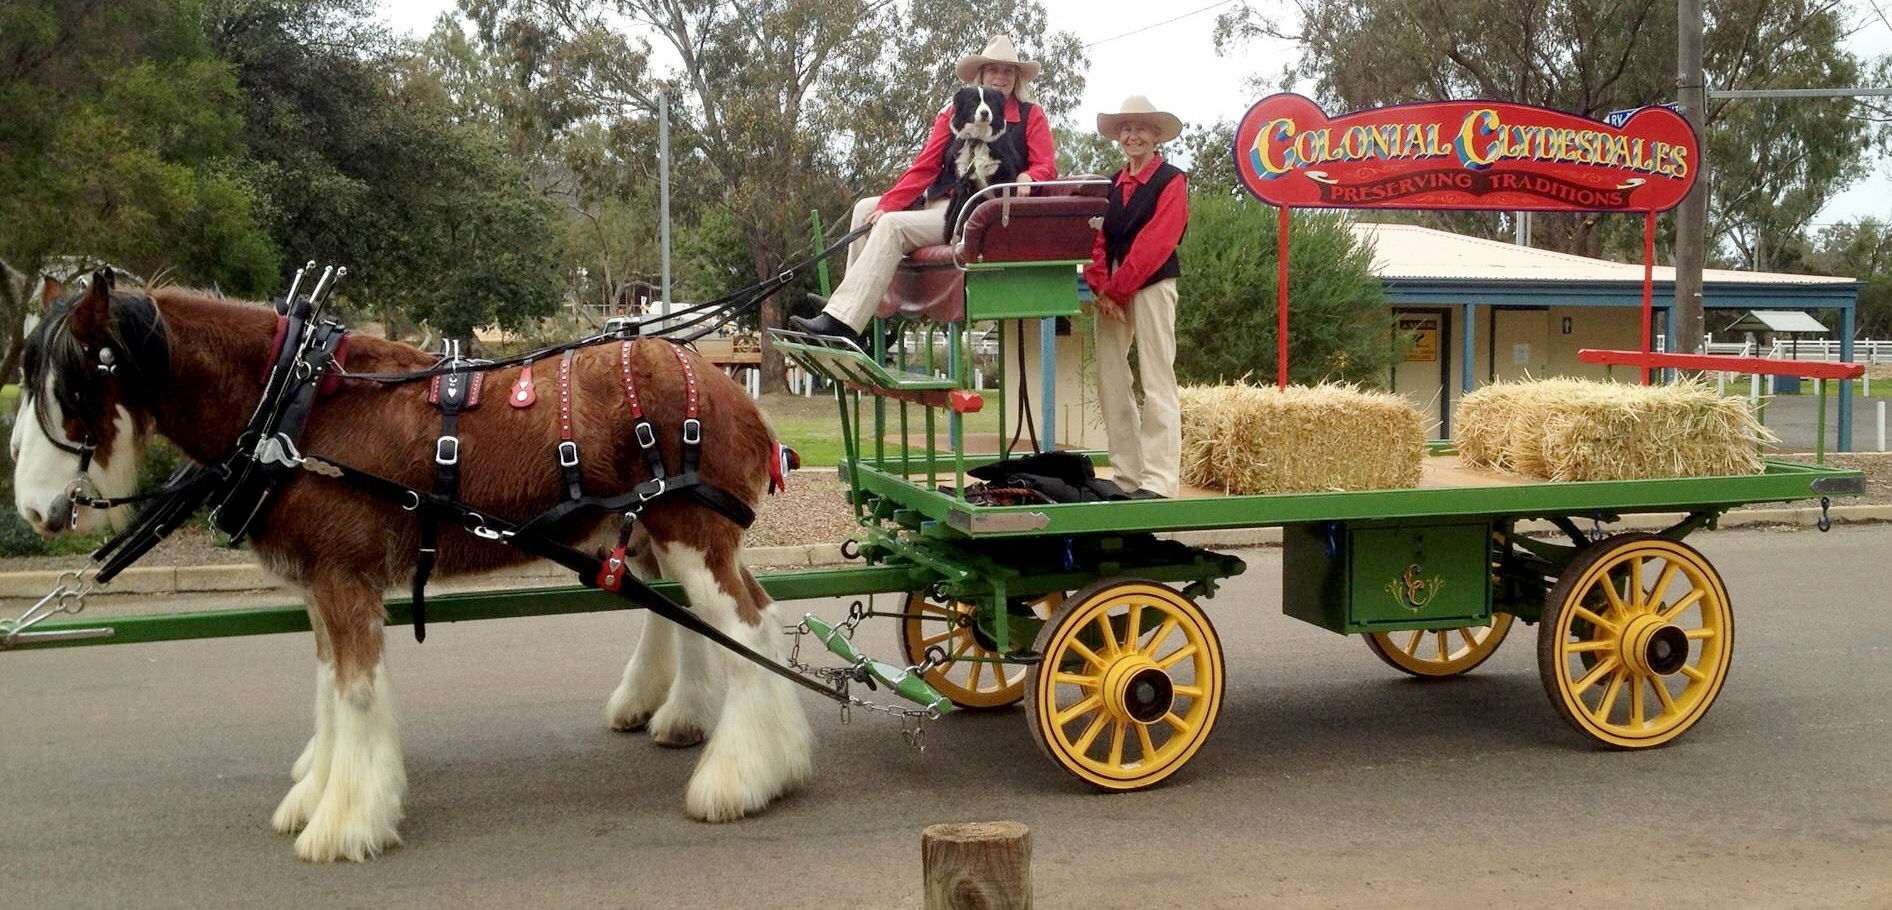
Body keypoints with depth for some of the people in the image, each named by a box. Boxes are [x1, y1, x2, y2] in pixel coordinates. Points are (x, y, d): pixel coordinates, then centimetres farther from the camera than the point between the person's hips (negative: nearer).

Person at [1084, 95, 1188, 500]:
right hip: (1110, 291, 7)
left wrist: (1115, 289, -13)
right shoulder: (1111, 186, 17)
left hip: (1151, 285, -6)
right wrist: (1100, 290, -7)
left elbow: (1154, 243, -11)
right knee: (1110, 380, 4)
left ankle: (1159, 480, -10)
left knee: (1157, 383, -8)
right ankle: (1127, 476, 9)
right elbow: (1096, 241, 8)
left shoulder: (1172, 181, -1)